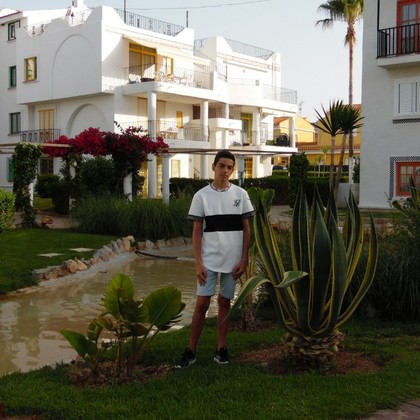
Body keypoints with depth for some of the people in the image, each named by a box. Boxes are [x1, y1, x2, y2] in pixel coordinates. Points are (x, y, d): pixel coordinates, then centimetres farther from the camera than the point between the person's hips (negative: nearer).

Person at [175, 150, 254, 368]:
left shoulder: (241, 194, 2)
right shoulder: (201, 195, -3)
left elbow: (246, 229, 5)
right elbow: (197, 231, -2)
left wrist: (244, 259, -1)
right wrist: (198, 263, -8)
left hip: (232, 260, 2)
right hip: (209, 260, -1)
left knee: (224, 302, 10)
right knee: (202, 304, -1)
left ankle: (221, 349, 19)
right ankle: (190, 351, 8)